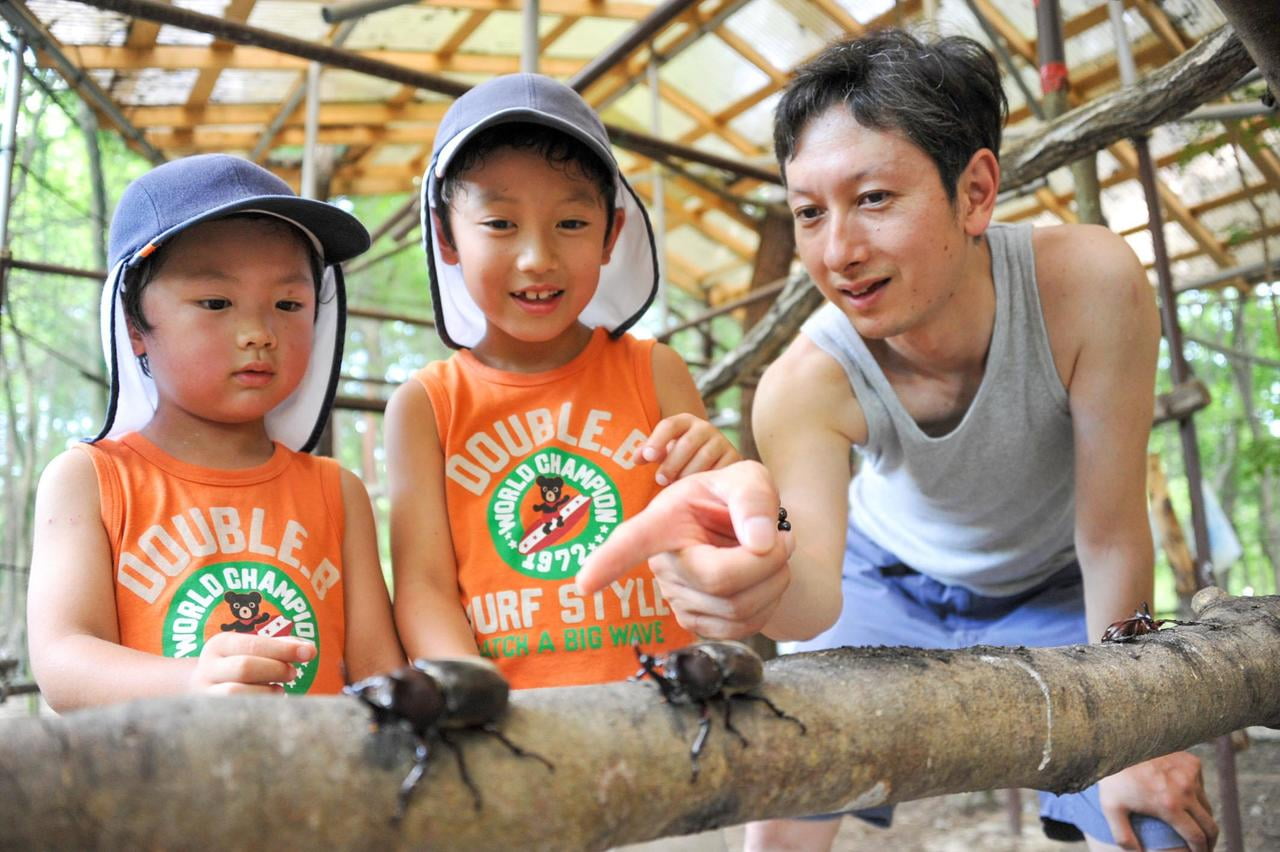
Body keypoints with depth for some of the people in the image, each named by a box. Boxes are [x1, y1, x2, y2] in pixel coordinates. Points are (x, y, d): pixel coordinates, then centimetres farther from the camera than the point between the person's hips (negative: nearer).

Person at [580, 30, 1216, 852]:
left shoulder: (1090, 283, -36)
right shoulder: (804, 385, -34)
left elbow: (1111, 535, -26)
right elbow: (821, 594, -41)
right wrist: (759, 567, -67)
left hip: (1055, 592, 1)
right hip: (889, 583, 0)